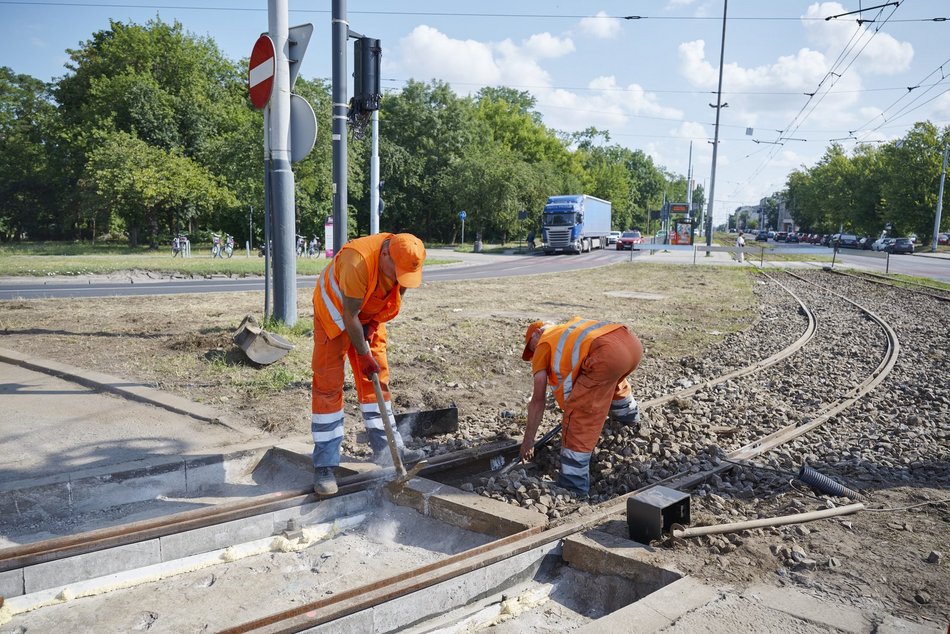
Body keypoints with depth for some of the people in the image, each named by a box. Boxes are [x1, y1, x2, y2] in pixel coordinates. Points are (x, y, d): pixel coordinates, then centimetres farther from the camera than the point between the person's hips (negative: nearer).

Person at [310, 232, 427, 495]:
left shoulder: (406, 258, -17)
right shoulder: (358, 262, -38)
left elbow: (397, 293, 2)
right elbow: (349, 315, -29)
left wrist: (373, 325, -7)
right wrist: (363, 355, -21)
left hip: (369, 316, 6)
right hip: (335, 312, -6)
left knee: (377, 378, 6)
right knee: (328, 384, -8)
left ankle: (388, 449, 15)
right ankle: (324, 466, -3)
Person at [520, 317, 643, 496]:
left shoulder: (543, 344, 20)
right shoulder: (572, 326, 38)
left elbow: (537, 401, 18)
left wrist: (528, 440, 25)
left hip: (607, 354, -8)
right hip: (633, 342, 8)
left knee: (578, 418, 1)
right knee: (612, 379, 41)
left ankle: (573, 488, 0)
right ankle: (628, 415, 67)